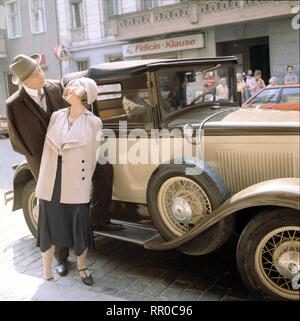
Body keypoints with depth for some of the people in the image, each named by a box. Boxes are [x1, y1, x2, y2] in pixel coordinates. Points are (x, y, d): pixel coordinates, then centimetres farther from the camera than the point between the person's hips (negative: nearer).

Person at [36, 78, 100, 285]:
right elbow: (48, 148, 12)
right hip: (50, 183, 3)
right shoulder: (56, 116, 6)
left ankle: (82, 267, 32)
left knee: (80, 227, 7)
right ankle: (47, 273, 28)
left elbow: (93, 156, 1)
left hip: (76, 185, -3)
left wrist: (87, 181, 3)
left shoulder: (94, 122, -4)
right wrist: (43, 179, 12)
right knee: (48, 226, 11)